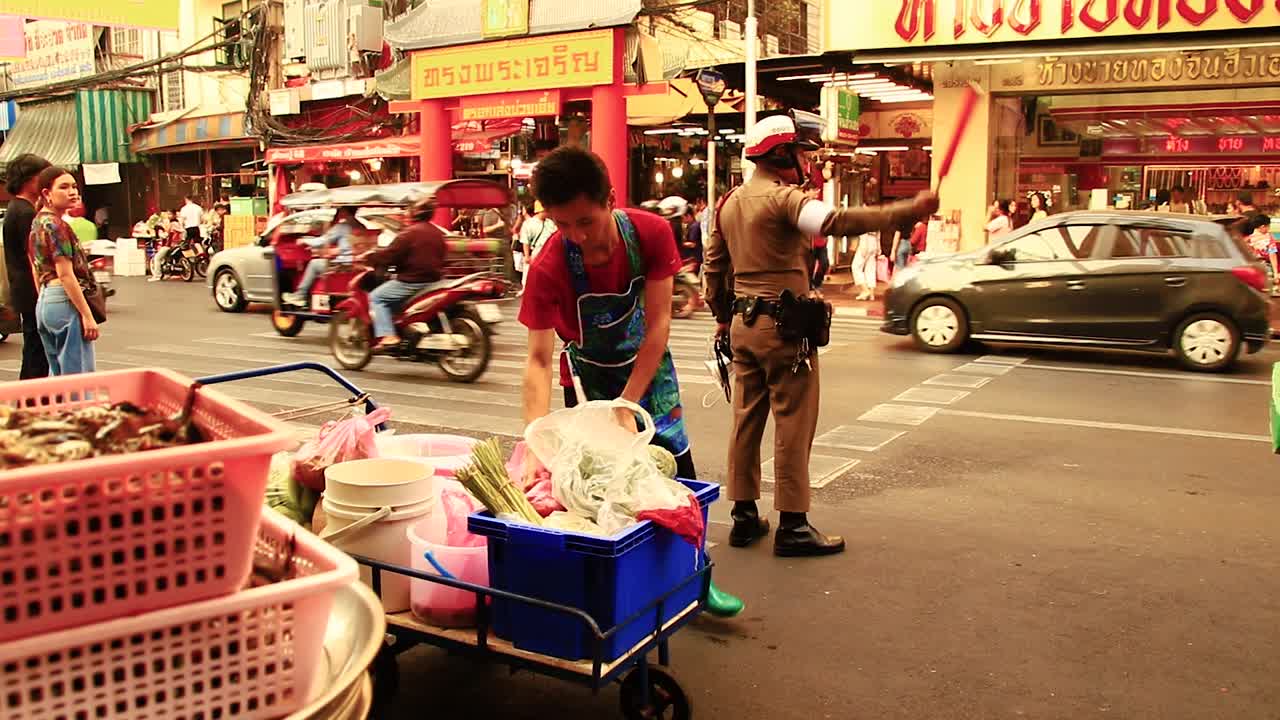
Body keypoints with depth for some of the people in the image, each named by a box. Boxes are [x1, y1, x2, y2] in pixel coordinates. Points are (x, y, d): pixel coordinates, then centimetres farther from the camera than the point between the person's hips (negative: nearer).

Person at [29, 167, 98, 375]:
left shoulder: (37, 222, 15)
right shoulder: (56, 225, -13)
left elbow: (37, 271, 19)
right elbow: (65, 275, -18)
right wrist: (87, 315, -18)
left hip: (45, 302, 10)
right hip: (65, 302, -10)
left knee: (58, 375, 15)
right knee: (78, 374, -9)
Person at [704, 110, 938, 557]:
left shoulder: (731, 202, 14)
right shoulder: (782, 197, -13)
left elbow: (714, 265, 19)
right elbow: (837, 221, -29)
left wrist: (722, 316, 28)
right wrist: (910, 211, -28)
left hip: (743, 323, 9)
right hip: (782, 324, -9)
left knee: (747, 420, 13)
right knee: (793, 425, -2)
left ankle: (745, 516, 20)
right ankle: (793, 526, 4)